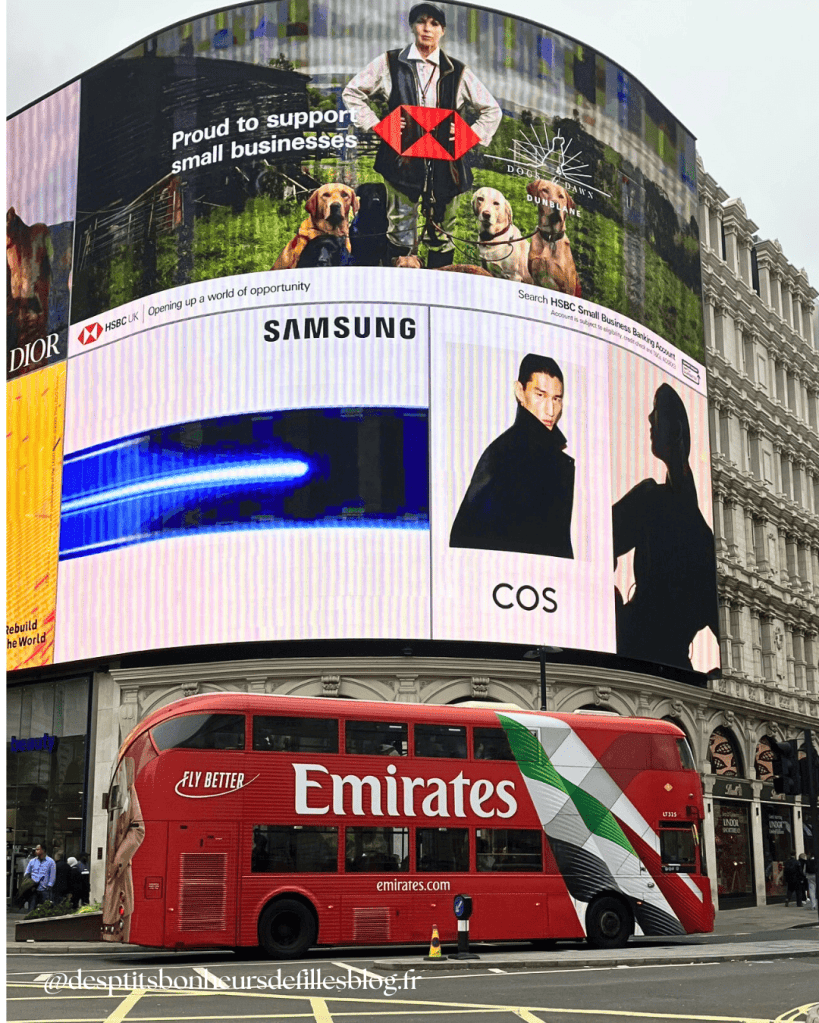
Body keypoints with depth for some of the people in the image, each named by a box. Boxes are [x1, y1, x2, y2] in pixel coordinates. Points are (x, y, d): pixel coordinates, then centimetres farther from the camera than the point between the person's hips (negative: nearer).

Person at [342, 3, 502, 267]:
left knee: (443, 235, 6)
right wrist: (376, 124, 2)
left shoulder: (457, 72, 10)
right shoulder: (391, 64, 6)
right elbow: (352, 93, 13)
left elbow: (492, 110, 18)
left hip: (445, 164, 2)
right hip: (403, 161, -2)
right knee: (401, 237, -4)